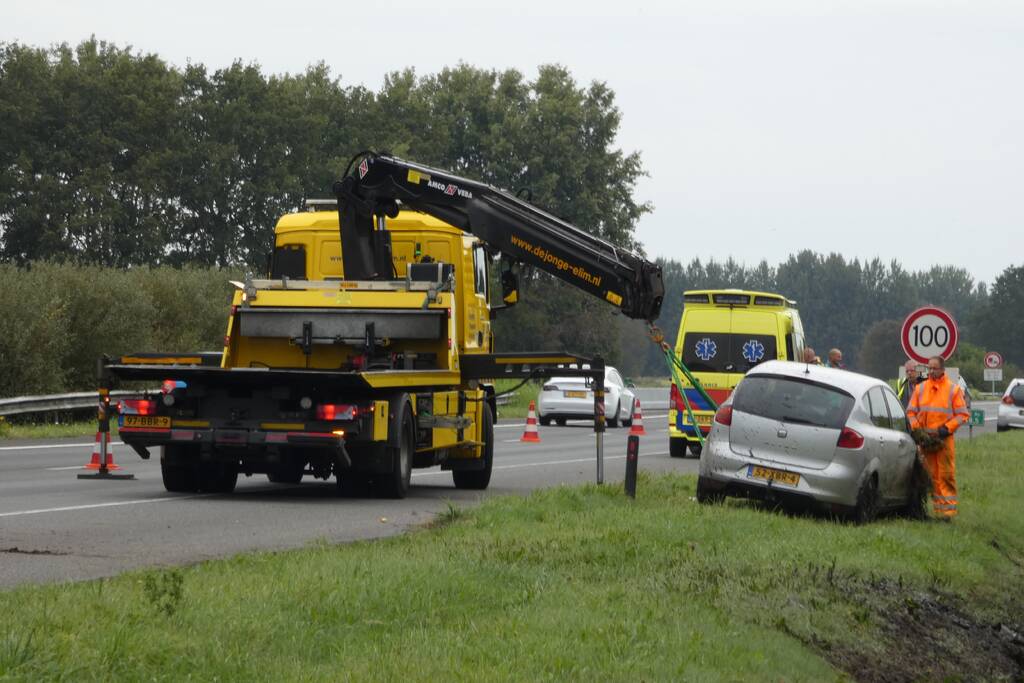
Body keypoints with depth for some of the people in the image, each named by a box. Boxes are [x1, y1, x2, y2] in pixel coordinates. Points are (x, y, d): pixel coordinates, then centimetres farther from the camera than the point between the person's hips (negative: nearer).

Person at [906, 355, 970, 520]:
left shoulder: (953, 389, 4)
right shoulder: (920, 388, 12)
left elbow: (962, 414, 2)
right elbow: (911, 412, 14)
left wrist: (947, 428, -10)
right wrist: (916, 428, -2)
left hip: (944, 438, -3)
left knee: (946, 475, -6)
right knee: (930, 476, 2)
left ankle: (948, 509, -5)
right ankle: (936, 507, 6)